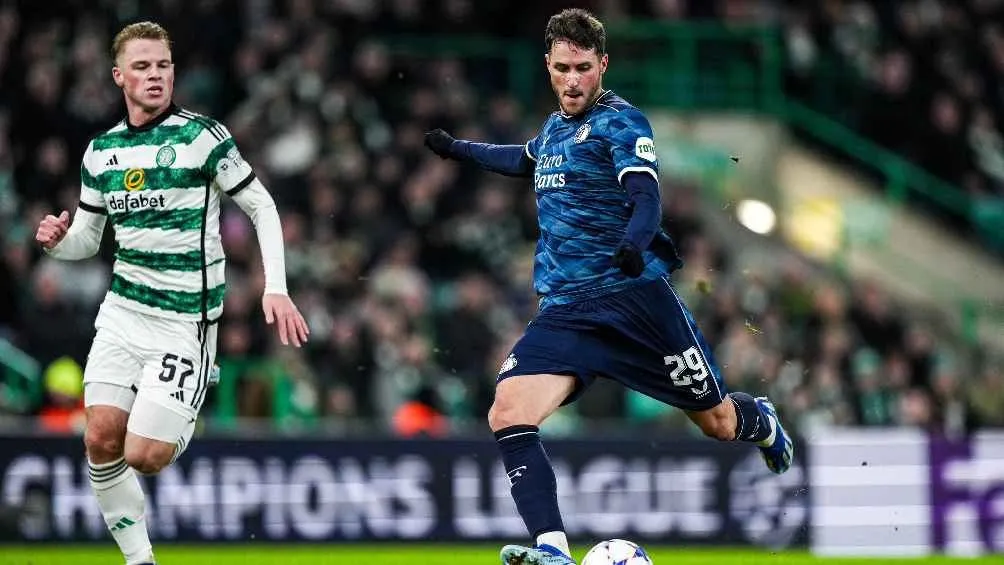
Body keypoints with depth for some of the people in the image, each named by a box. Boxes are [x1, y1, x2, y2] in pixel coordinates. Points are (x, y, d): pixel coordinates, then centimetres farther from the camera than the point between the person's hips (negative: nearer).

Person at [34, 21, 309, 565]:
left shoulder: (204, 136, -9)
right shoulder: (101, 151, 7)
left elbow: (262, 208, -3)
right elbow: (86, 238, 16)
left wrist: (275, 288, -12)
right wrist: (58, 240, -8)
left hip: (185, 322, -5)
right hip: (122, 311, 5)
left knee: (144, 455, -12)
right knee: (101, 440, -9)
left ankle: (185, 422, 23)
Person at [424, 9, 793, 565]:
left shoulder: (619, 122, -6)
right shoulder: (554, 126, 15)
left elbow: (646, 196, -20)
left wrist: (633, 245, -40)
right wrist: (458, 149, 44)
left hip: (634, 297, -5)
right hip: (564, 310, 5)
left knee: (719, 423, 7)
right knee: (507, 414, -19)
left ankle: (760, 422, 46)